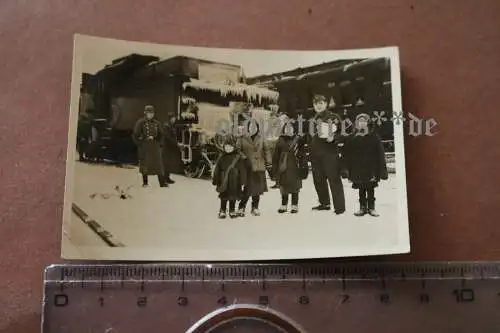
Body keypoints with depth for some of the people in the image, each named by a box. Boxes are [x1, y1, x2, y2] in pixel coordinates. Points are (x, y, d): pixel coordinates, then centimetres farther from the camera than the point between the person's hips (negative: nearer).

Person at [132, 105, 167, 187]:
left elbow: (161, 134, 16)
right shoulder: (140, 122, -5)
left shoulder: (157, 123, 6)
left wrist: (159, 143, 7)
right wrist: (140, 143, -7)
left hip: (155, 146, 2)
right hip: (144, 147, -2)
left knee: (158, 163, 0)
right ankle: (145, 182, 18)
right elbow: (135, 134, -5)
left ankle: (162, 183, 1)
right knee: (144, 164, 5)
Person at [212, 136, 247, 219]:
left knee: (233, 198, 10)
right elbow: (217, 171, 5)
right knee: (223, 198, 7)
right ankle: (222, 211, 18)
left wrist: (242, 182, -6)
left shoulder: (238, 157, -5)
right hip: (224, 182, 1)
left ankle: (232, 211, 25)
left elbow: (242, 170, -4)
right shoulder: (222, 158, 2)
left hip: (234, 182, -1)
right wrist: (216, 182, 4)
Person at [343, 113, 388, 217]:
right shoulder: (351, 139, 0)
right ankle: (362, 207, 19)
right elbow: (346, 155, 2)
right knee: (361, 190, 9)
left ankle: (371, 207, 18)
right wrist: (347, 169, -2)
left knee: (371, 189, 7)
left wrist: (381, 169, -7)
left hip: (371, 168, -1)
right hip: (358, 170, 1)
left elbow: (380, 153, -4)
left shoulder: (374, 137, -3)